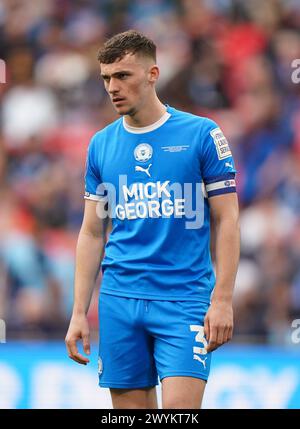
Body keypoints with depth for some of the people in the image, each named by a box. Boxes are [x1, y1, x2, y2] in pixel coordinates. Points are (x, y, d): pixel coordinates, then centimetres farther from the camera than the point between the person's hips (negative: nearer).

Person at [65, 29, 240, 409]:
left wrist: (222, 300, -9)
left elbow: (226, 221, -1)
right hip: (119, 302, 4)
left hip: (184, 300, -4)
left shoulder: (202, 135, -2)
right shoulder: (101, 144, 9)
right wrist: (79, 312, 7)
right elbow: (92, 233, 13)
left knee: (180, 408, -15)